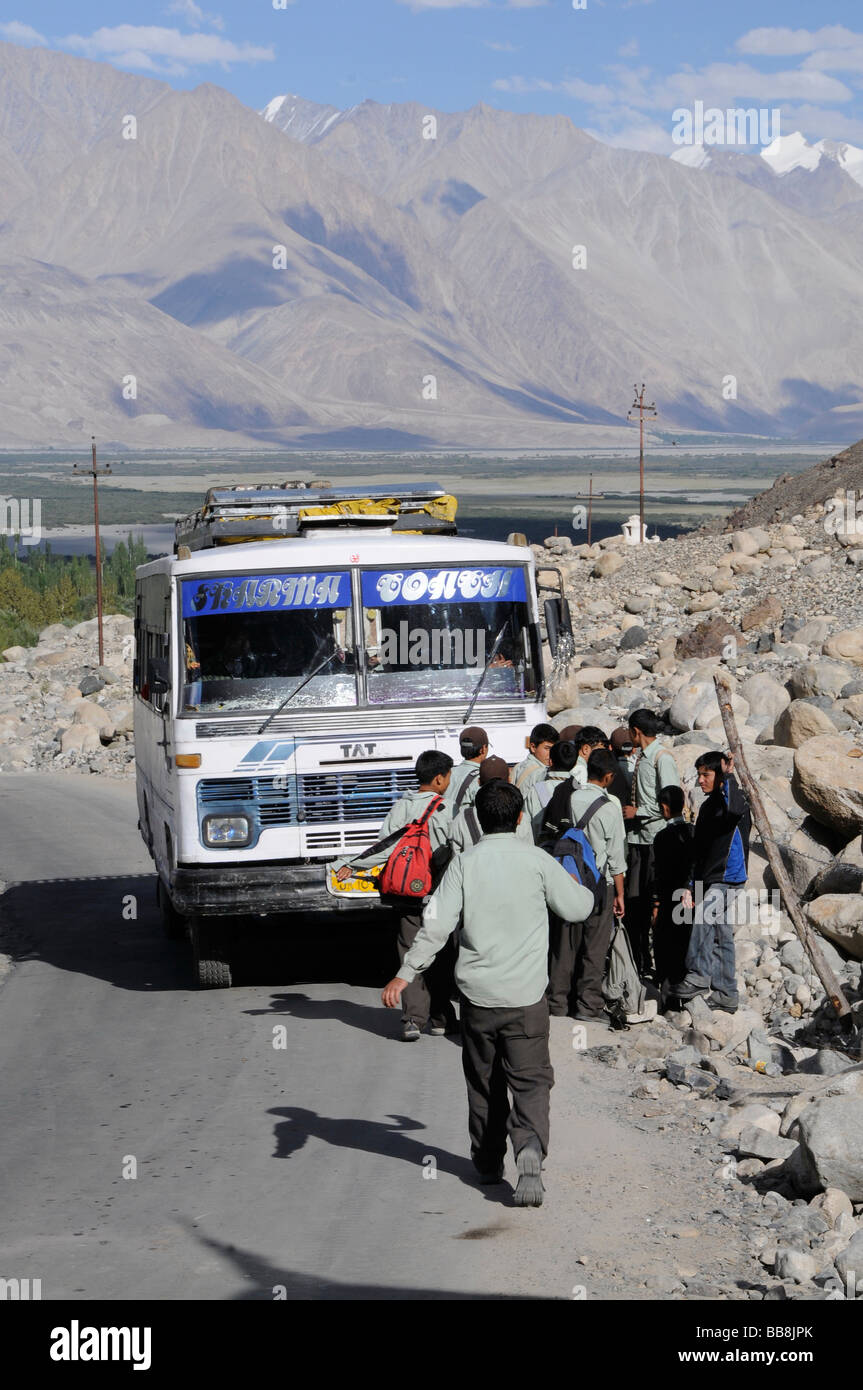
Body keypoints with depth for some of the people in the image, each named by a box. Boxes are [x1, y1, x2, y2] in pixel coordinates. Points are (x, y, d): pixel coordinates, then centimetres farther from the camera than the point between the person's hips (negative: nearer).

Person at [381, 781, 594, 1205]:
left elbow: (436, 924, -9)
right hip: (526, 994, -1)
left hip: (477, 991, 1)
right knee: (530, 1079, 1)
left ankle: (488, 1161, 26)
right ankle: (530, 1146, -24)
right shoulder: (537, 860, -5)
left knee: (483, 1080, 17)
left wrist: (405, 974, -7)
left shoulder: (465, 863, -3)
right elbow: (577, 908, 5)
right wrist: (578, 886, 27)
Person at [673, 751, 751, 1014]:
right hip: (710, 880, 9)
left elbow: (735, 809, -36)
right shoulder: (707, 807, 19)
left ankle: (698, 977, -28)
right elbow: (698, 852, 22)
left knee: (704, 915, -27)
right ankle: (726, 995, 11)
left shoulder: (734, 798, -7)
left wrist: (729, 778, -37)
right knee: (721, 936, 9)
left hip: (728, 877, -9)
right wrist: (692, 886, 18)